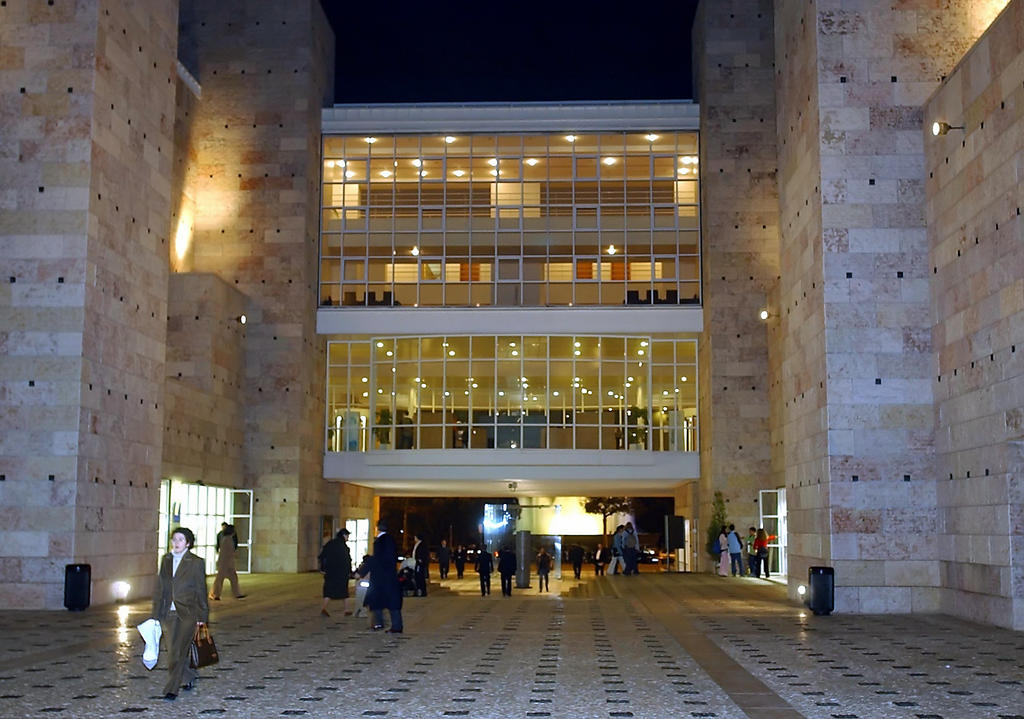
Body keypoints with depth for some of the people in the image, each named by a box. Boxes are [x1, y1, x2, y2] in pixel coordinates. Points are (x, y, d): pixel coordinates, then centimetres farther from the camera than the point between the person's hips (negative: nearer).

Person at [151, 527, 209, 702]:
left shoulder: (196, 562, -4)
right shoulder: (166, 560, 9)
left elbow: (201, 590, -1)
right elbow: (159, 589, 12)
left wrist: (202, 616, -2)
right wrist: (156, 614, 9)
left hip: (187, 613, -5)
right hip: (168, 613, 5)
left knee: (177, 651, -9)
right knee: (174, 651, 12)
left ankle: (172, 689, -2)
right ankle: (189, 677, 34)